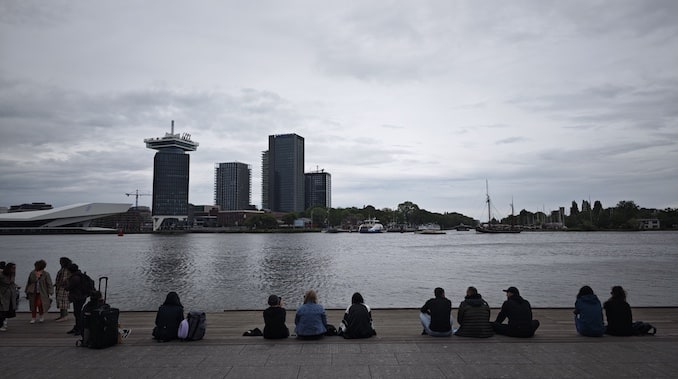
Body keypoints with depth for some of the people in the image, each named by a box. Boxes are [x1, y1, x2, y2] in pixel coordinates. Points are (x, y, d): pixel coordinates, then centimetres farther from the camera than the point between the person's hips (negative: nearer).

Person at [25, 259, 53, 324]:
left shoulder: (46, 274, -7)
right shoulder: (32, 273, 1)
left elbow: (49, 284, -5)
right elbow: (29, 282, 13)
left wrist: (50, 293, -9)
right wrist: (27, 291, 15)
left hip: (41, 293, -3)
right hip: (33, 292, 3)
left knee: (39, 304, -11)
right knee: (33, 305, 5)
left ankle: (42, 316, 14)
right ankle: (33, 318, 19)